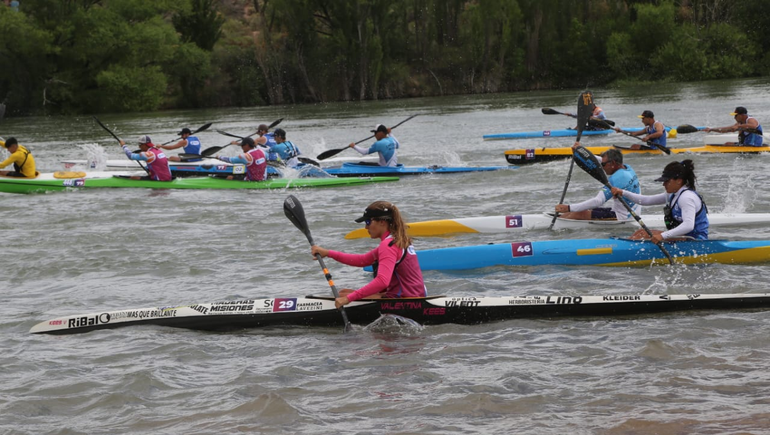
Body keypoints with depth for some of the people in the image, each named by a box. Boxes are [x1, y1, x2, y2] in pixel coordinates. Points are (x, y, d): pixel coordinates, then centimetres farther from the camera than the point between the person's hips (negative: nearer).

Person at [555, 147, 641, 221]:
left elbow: (598, 201, -28)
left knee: (579, 214, -10)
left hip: (622, 218, -10)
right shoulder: (627, 168, 5)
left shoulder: (616, 178, -24)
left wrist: (568, 208, -28)